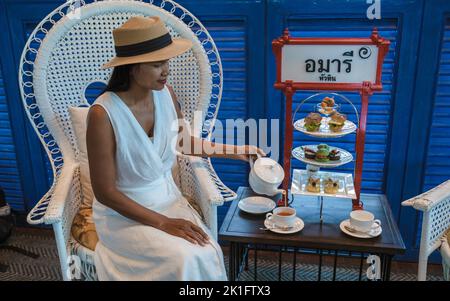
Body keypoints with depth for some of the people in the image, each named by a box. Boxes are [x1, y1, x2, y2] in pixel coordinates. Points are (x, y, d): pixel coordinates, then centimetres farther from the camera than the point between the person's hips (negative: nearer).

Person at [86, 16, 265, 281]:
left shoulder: (165, 94, -6)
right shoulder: (103, 114, -23)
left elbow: (184, 142, 13)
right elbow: (105, 192, -18)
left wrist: (235, 152, 9)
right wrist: (163, 222, -21)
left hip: (168, 198, 5)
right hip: (124, 213, -4)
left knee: (207, 254, -19)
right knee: (184, 260, -24)